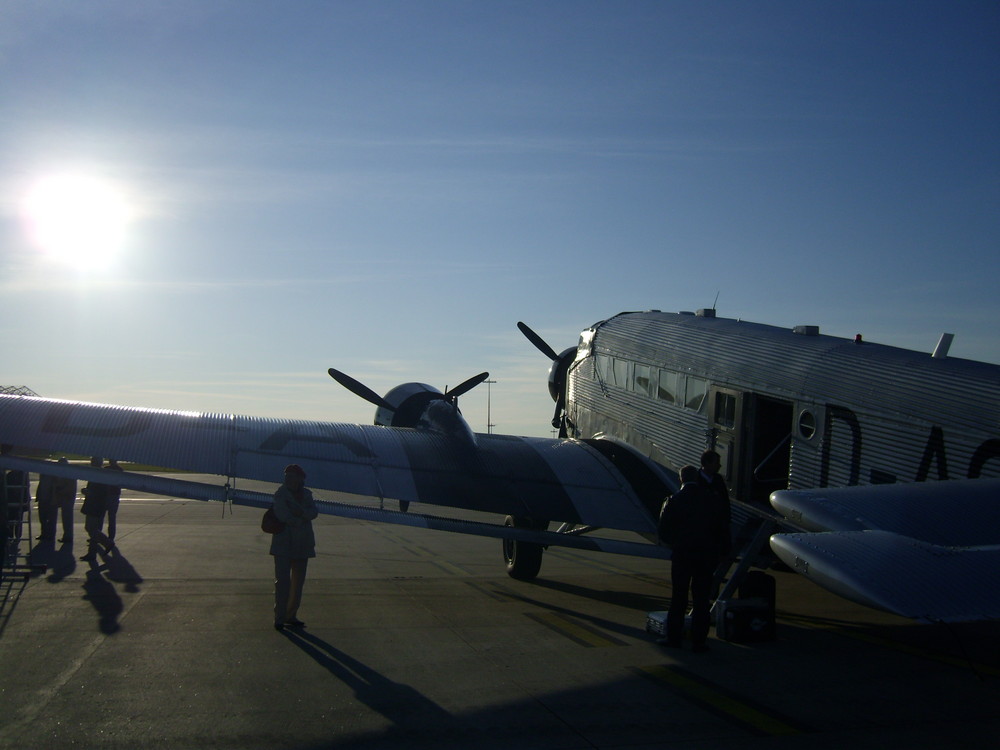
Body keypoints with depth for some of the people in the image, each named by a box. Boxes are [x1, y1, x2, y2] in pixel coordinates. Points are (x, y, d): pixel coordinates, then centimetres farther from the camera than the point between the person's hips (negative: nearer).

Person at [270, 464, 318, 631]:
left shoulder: (306, 494, 10)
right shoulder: (281, 494, -5)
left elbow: (314, 512, -3)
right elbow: (281, 514, -17)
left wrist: (302, 513, -21)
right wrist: (301, 521, -10)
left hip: (302, 544, 5)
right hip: (284, 543, -5)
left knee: (298, 581, 8)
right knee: (282, 581, -8)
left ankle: (291, 616, 16)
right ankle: (279, 618, -4)